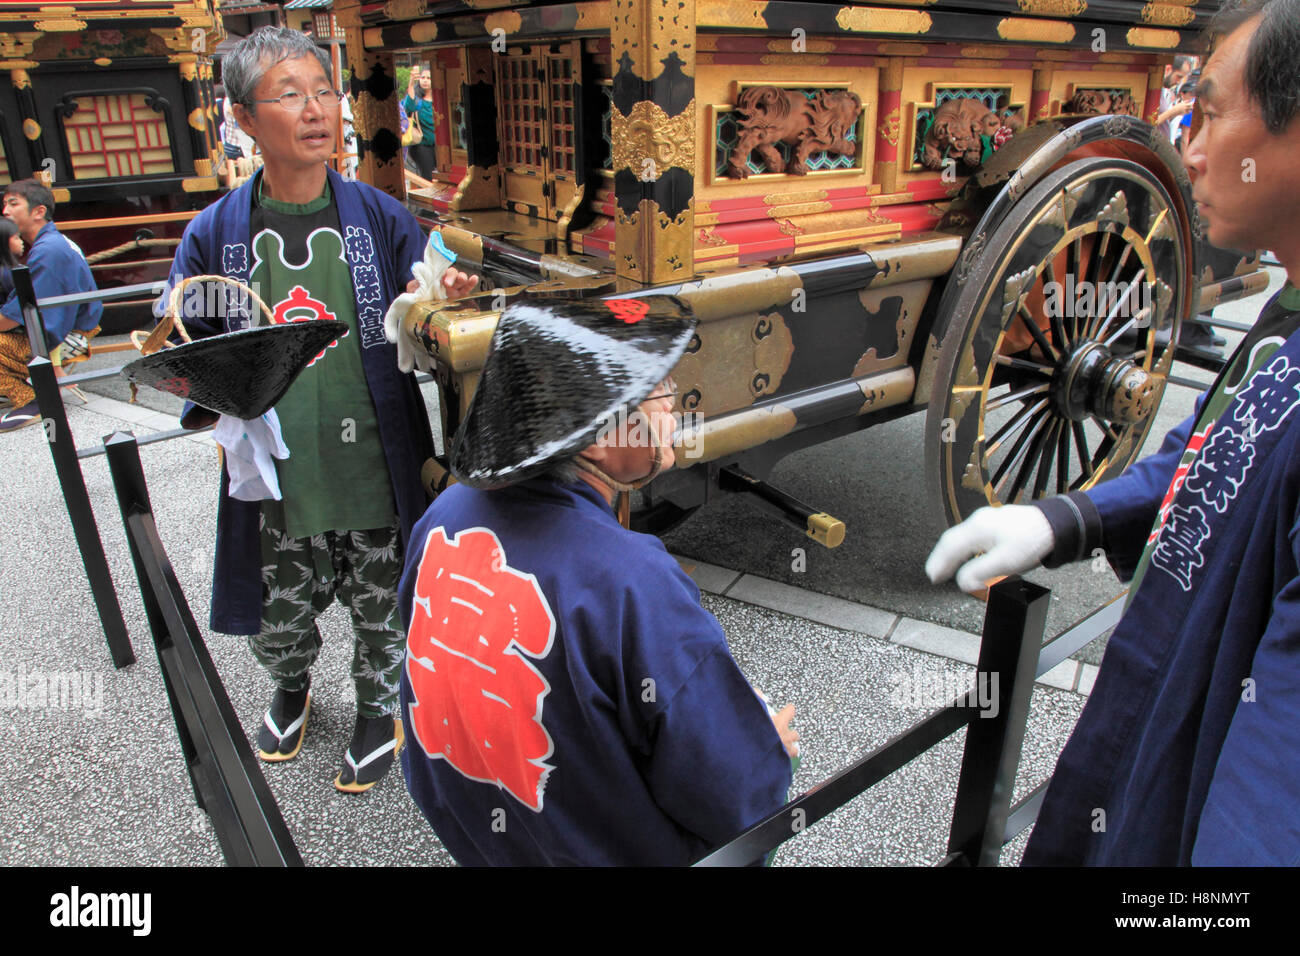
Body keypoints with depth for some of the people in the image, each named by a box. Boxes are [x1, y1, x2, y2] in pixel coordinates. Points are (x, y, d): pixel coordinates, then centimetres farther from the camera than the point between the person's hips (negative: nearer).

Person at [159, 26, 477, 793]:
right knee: (275, 622, 17)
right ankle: (293, 689, 53)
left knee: (382, 614, 15)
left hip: (375, 473, -1)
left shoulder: (380, 218, -2)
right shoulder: (215, 234, -1)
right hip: (275, 482, 1)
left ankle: (380, 715, 45)